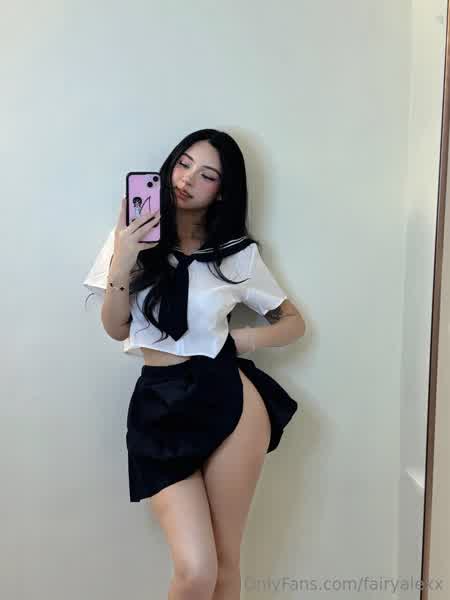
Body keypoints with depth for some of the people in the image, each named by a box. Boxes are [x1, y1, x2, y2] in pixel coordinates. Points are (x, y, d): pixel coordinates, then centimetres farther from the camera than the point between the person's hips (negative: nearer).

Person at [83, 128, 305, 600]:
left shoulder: (238, 254, 2)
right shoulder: (133, 238, 4)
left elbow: (294, 322, 12)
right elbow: (116, 329, 4)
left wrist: (245, 338, -7)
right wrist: (121, 263, -11)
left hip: (229, 401, 0)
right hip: (158, 406, 0)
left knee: (225, 561, 9)